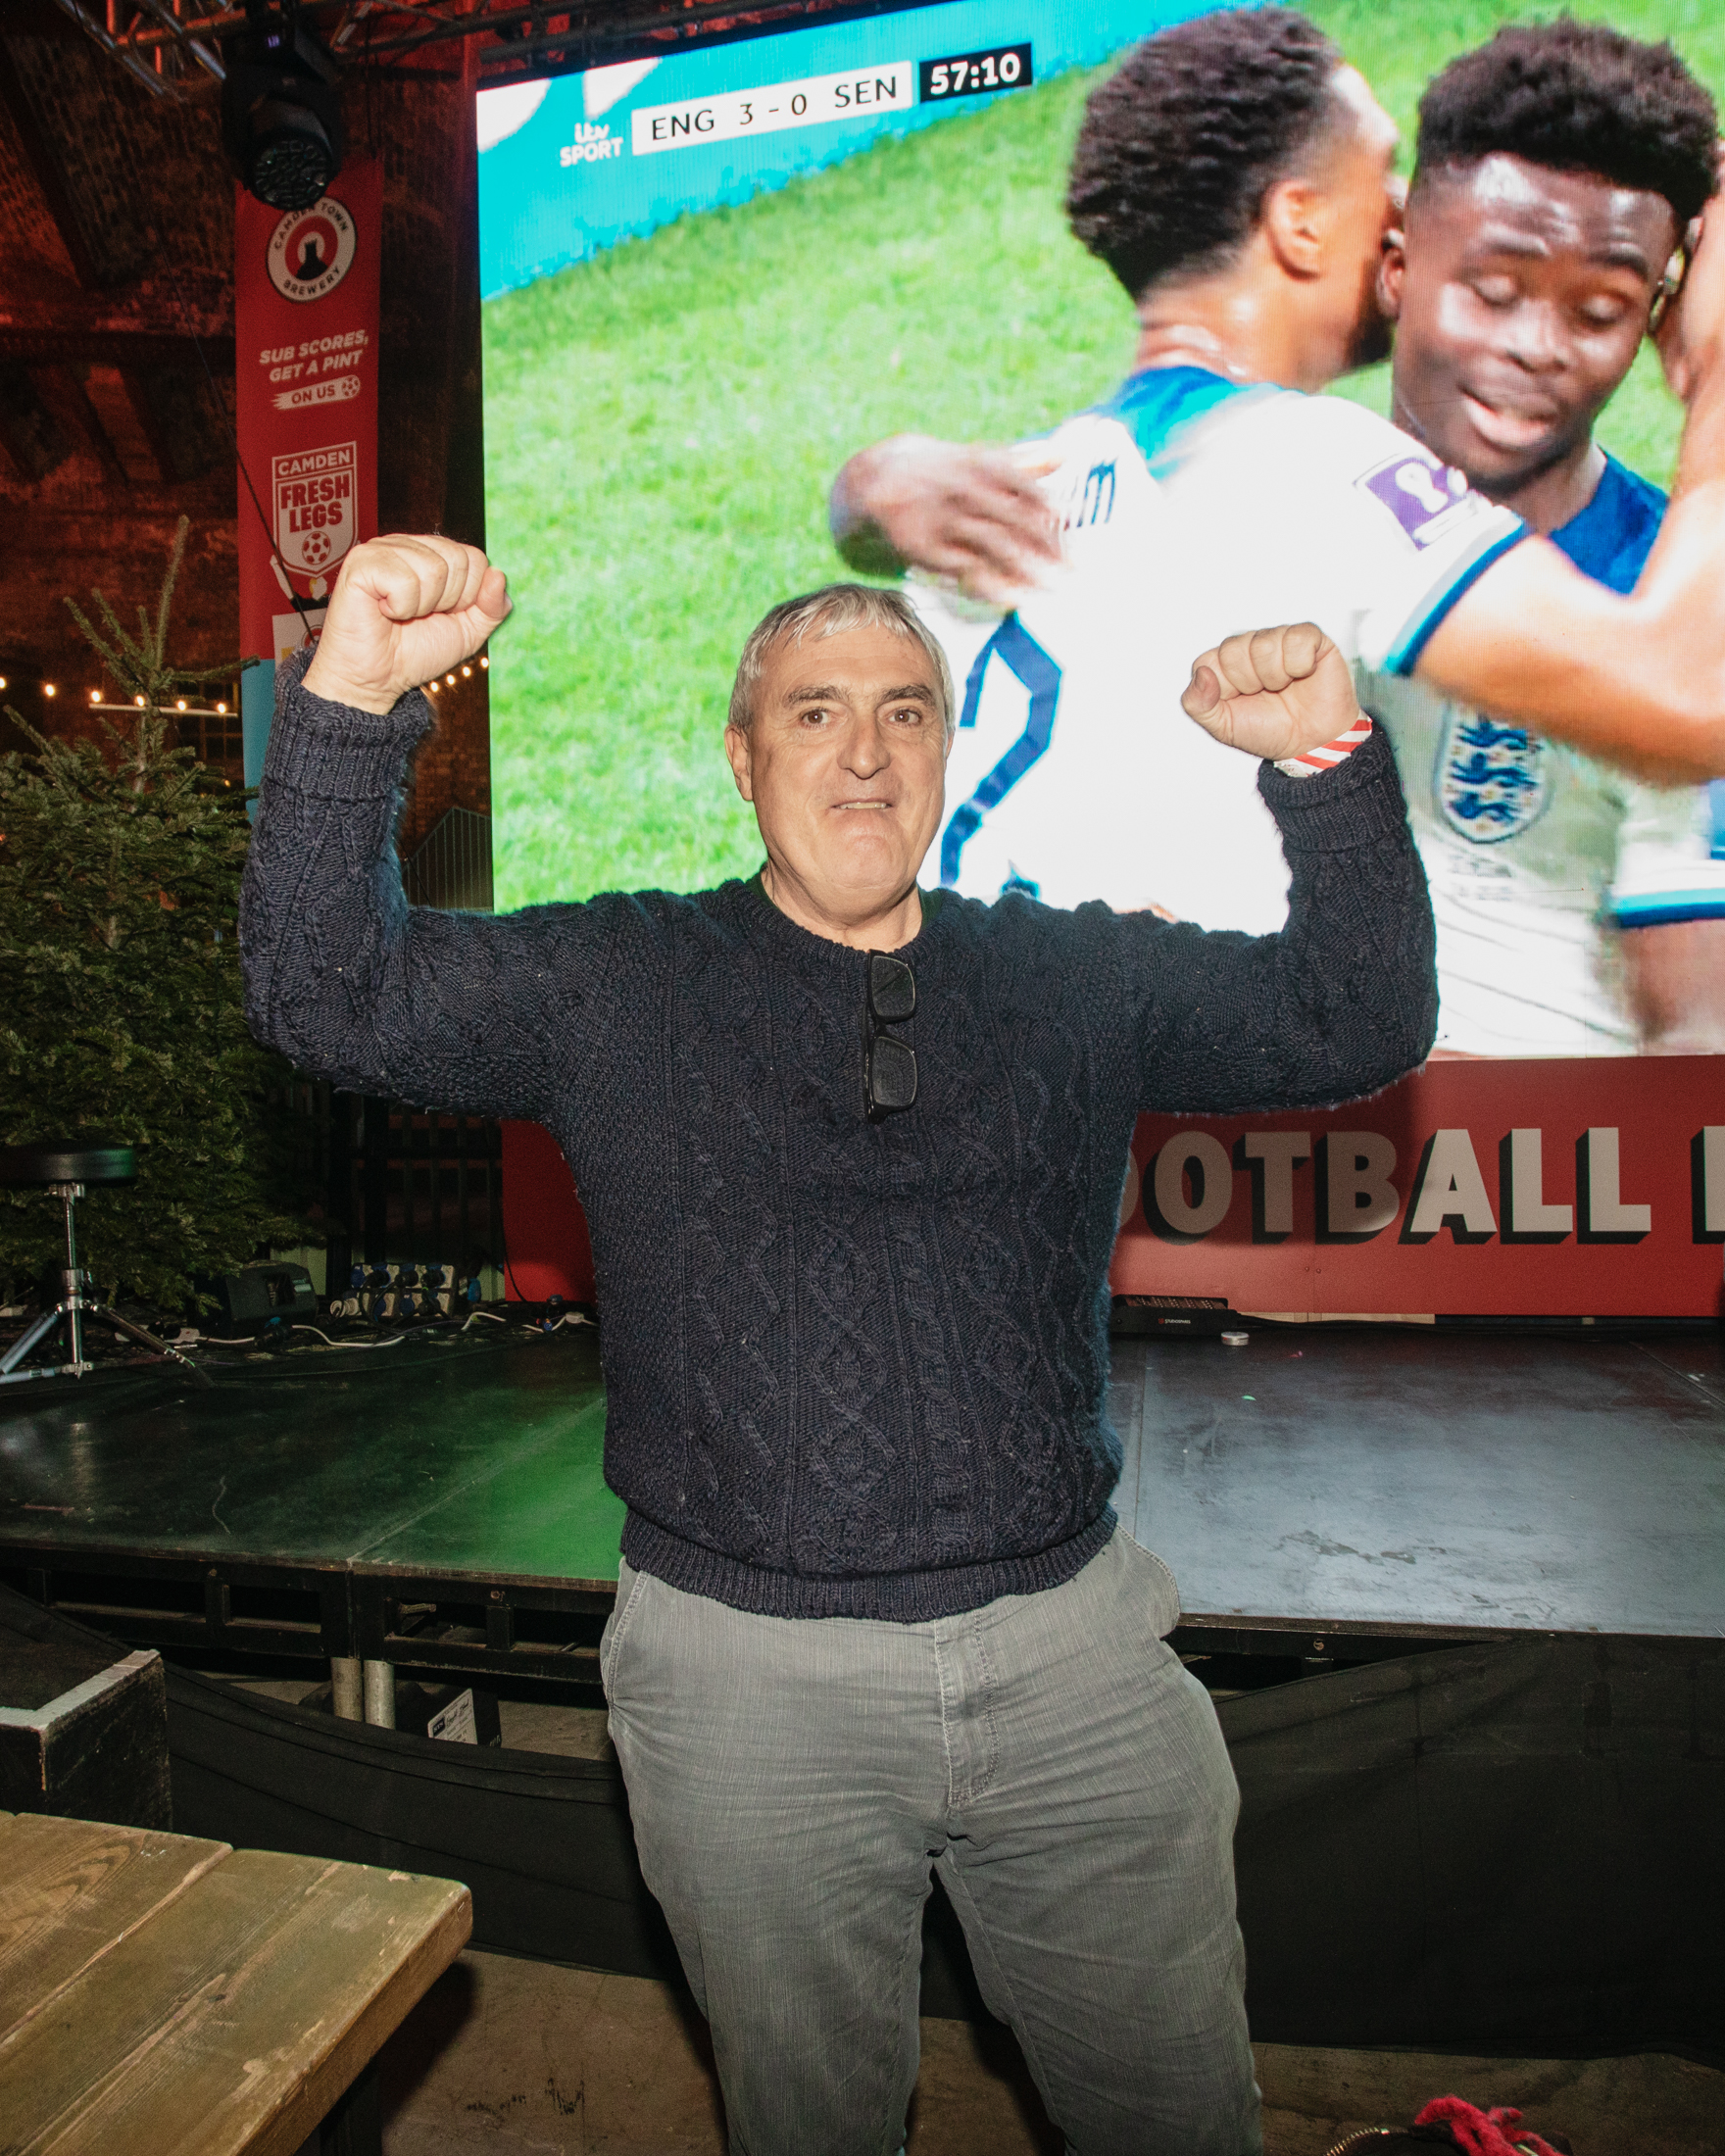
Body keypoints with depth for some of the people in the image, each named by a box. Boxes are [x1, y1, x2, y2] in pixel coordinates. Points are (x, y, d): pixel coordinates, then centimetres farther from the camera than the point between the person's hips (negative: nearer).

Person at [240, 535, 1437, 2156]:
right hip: (746, 1670, -1)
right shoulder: (615, 987, 0)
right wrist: (351, 697, -19)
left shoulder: (1077, 976, 5)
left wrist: (1325, 762, -13)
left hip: (1074, 1651, 2)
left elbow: (1359, 1023, 2)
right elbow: (329, 998, -7)